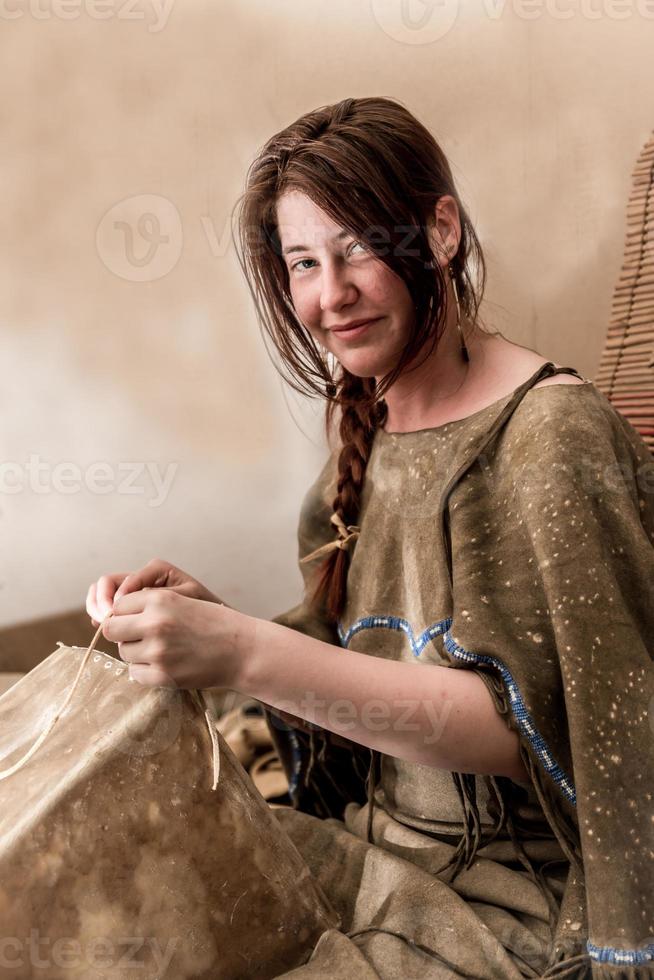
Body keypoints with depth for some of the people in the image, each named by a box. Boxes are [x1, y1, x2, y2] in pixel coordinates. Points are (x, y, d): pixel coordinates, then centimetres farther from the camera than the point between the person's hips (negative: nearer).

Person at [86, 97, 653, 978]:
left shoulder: (552, 431, -19)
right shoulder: (365, 417, 2)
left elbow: (524, 725, -23)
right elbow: (355, 666, 5)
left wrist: (248, 653, -30)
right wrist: (210, 618, -13)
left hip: (513, 902, -5)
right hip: (375, 848, 6)